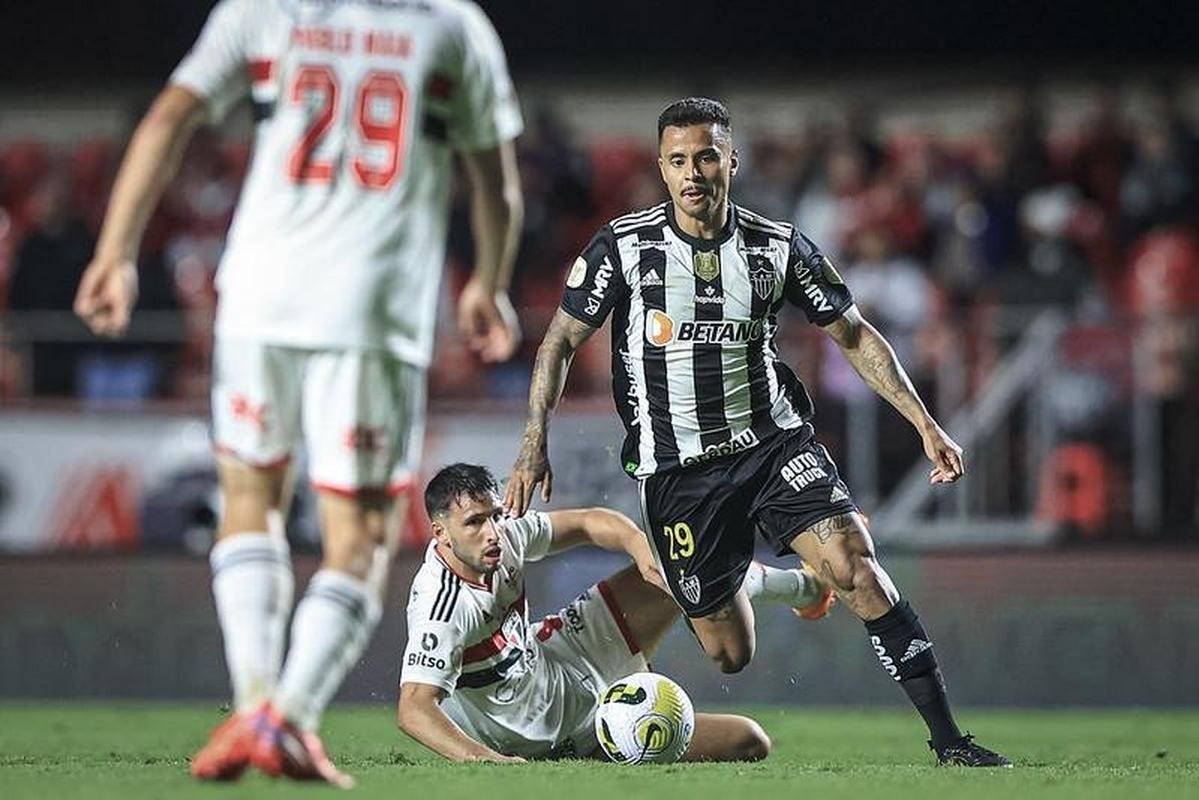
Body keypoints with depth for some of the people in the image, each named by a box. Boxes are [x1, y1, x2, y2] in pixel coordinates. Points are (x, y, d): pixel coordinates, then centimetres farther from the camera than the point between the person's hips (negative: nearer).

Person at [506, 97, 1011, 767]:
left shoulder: (779, 248, -2)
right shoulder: (624, 246, -5)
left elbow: (855, 335, 8)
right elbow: (562, 340, 2)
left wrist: (925, 423, 1)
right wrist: (535, 446, -7)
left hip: (775, 442, 1)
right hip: (677, 470, 0)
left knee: (855, 565, -24)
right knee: (729, 657, 0)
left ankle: (947, 737, -21)